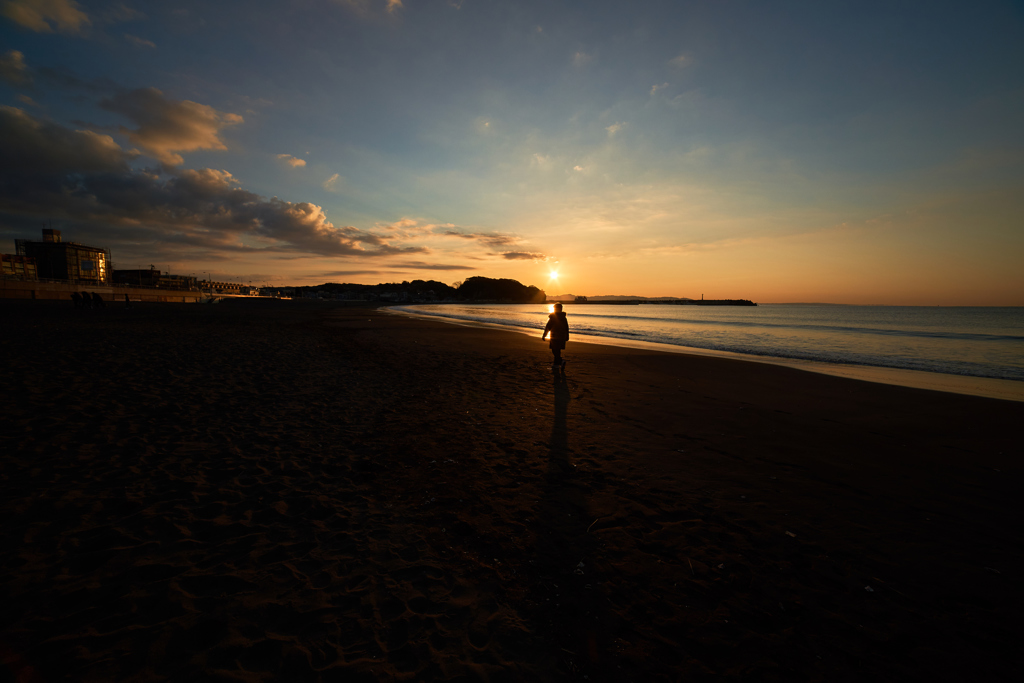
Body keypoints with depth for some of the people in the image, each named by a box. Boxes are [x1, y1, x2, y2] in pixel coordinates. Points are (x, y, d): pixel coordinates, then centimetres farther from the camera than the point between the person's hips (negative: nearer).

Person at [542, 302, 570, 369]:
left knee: (555, 350, 0)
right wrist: (567, 337, 21)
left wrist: (543, 335, 0)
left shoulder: (552, 317, -9)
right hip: (562, 337, 6)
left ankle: (560, 361, -12)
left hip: (555, 337, -6)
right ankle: (556, 363, 19)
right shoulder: (563, 317, 9)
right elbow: (567, 328, 13)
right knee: (557, 350, 15)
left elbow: (548, 327, -8)